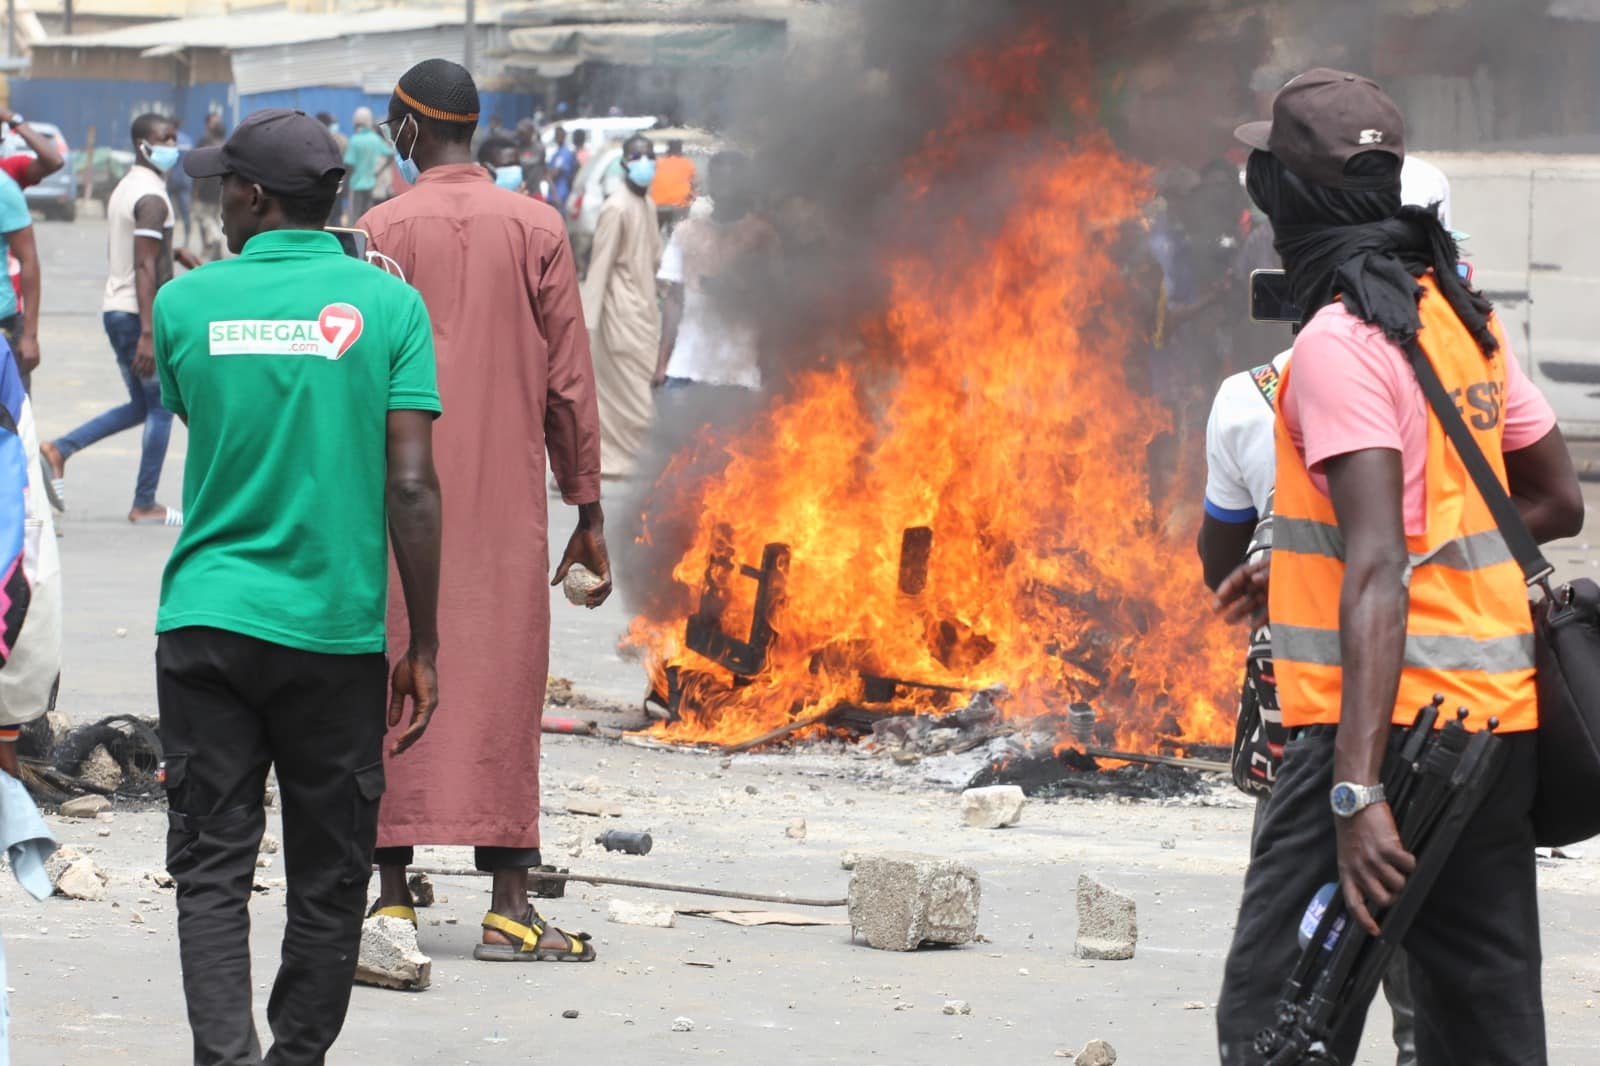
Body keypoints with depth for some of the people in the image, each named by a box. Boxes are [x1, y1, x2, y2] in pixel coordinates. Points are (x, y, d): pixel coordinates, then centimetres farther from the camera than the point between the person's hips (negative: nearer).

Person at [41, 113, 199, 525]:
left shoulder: (125, 187, 13)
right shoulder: (152, 198, -17)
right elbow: (145, 267, -23)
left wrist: (176, 252, 22)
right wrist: (148, 334, -26)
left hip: (115, 309, 9)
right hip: (137, 314, -9)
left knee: (142, 406, 18)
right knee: (161, 407, 1)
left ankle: (58, 451, 9)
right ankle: (145, 504, 6)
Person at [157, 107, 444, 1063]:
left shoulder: (187, 304, 1)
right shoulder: (388, 304, -3)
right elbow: (412, 487, -7)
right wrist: (423, 648, -2)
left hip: (205, 621, 1)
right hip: (336, 629, -1)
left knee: (212, 868, 1)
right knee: (329, 879, 11)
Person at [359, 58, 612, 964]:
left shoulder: (383, 231, -2)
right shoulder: (538, 228, 2)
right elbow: (568, 379, 2)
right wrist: (589, 509, 7)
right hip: (507, 500, 1)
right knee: (503, 685, 1)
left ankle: (395, 895, 5)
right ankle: (510, 905, -4)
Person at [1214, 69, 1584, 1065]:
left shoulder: (1342, 343, -14)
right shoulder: (1461, 314, 12)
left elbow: (1379, 570, -23)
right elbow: (1559, 502, 21)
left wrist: (1358, 786, -29)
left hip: (1389, 721, -9)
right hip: (1497, 718, 9)